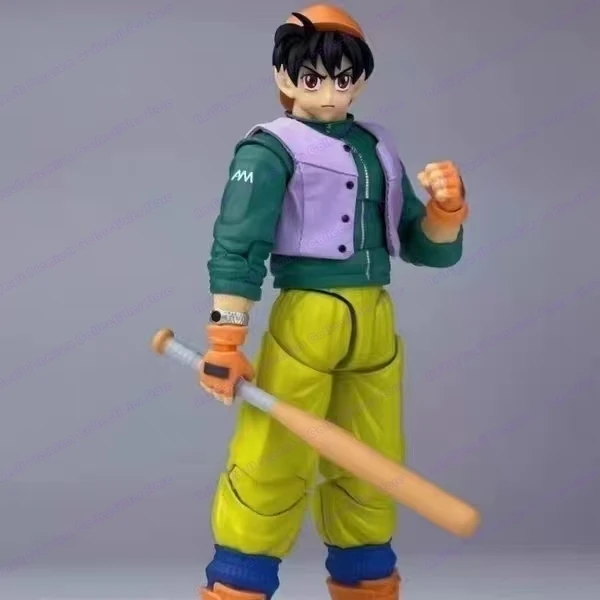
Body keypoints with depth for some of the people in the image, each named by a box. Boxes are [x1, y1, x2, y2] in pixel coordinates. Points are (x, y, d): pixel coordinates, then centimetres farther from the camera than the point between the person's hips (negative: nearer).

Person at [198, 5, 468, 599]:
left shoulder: (378, 149, 13)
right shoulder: (271, 149, -4)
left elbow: (427, 248, 16)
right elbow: (236, 247, -13)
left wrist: (447, 210, -5)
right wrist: (225, 342, -20)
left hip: (375, 325, 6)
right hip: (306, 321, -6)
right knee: (271, 465, -7)